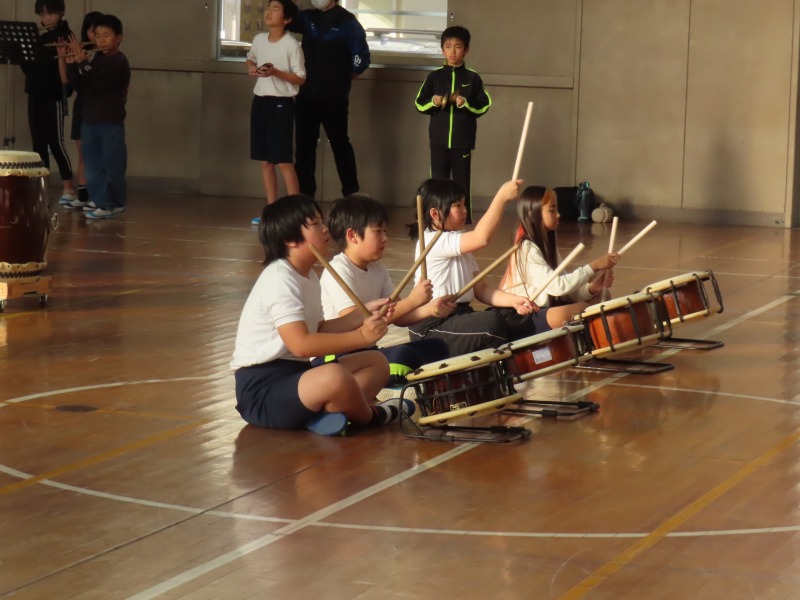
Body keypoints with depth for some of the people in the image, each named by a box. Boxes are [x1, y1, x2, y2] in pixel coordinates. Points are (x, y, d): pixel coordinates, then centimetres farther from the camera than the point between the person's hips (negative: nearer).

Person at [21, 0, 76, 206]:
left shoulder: (64, 36, -7)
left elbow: (65, 73, -12)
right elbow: (27, 67, 10)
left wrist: (61, 53, -27)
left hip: (55, 97, -6)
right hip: (35, 95, 6)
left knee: (56, 142, -6)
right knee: (38, 143, 7)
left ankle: (68, 187, 0)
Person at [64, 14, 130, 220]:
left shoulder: (119, 61, -10)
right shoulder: (97, 59, 12)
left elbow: (99, 82, -23)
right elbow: (79, 86, 7)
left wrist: (83, 62, -24)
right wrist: (72, 65, -5)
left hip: (111, 122, -7)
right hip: (90, 120, 7)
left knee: (112, 165, 2)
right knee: (94, 166, 6)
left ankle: (115, 203, 12)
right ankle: (102, 202, 10)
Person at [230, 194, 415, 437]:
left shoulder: (308, 277, 15)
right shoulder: (280, 281, -18)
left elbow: (318, 330, 19)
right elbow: (302, 344, -28)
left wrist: (363, 315, 7)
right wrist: (361, 336, -27)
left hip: (293, 373, 11)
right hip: (262, 388, -11)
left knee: (377, 362, 12)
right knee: (334, 376, -39)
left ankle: (326, 412, -16)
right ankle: (368, 417, -5)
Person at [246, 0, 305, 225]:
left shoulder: (291, 44, -12)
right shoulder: (259, 40, 7)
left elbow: (301, 79, -11)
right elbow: (251, 58, 28)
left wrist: (276, 72, -23)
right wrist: (251, 68, 5)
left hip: (281, 103, -7)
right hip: (260, 101, 7)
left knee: (283, 160, -9)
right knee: (265, 161, 9)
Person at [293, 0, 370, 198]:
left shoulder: (347, 22, -6)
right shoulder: (307, 17, 8)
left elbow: (361, 59, -6)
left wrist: (342, 81, 4)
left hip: (334, 98, -5)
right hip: (307, 96, 5)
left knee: (340, 144, 3)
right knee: (304, 145, 8)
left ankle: (352, 196, 10)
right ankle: (305, 195, 15)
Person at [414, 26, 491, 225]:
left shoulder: (472, 78, 1)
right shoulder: (434, 77, 4)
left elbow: (483, 106, 3)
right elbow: (419, 105, 7)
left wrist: (466, 103, -13)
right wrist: (433, 102, -13)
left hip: (462, 141, -1)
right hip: (439, 141, 1)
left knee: (462, 183, 3)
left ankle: (464, 221, 8)